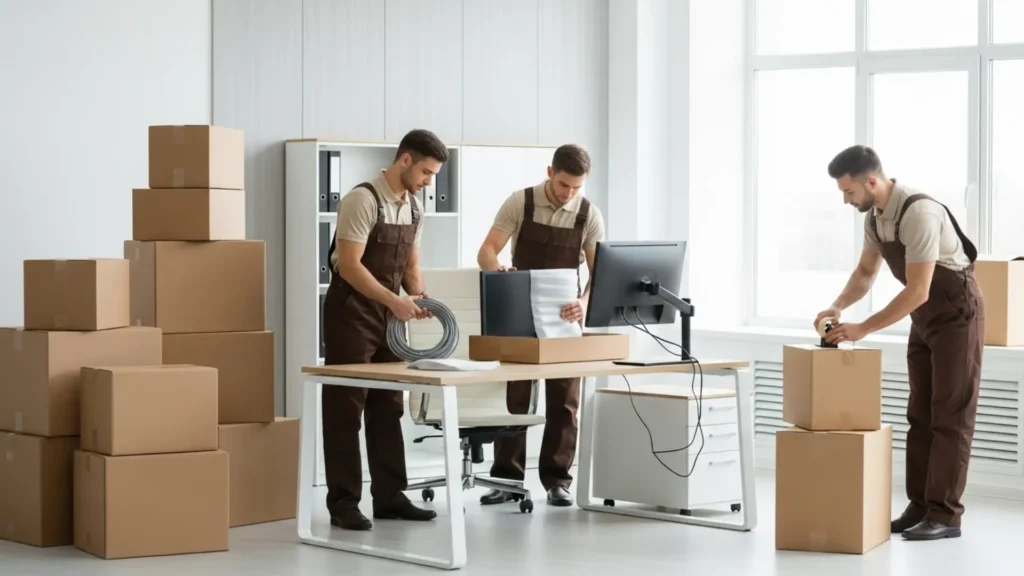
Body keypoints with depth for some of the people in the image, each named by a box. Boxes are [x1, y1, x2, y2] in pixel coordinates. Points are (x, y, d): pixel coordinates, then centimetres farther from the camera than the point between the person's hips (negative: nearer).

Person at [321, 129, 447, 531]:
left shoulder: (414, 207, 7)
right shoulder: (363, 200, -18)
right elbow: (349, 266, -23)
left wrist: (419, 296, -6)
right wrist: (395, 300, -27)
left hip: (388, 314, 8)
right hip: (352, 313, -8)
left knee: (388, 409, 10)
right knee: (346, 410, -2)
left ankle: (389, 498, 16)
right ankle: (343, 503, 2)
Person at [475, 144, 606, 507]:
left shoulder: (590, 215, -7)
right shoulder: (519, 203, -10)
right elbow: (486, 252, -13)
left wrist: (584, 303, -33)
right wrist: (499, 271, -37)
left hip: (564, 317, 1)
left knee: (564, 401, 0)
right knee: (513, 397, 1)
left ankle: (557, 480, 8)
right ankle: (507, 478, 8)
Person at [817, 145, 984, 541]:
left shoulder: (919, 213, -30)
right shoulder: (874, 215, -1)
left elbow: (916, 292, -31)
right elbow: (866, 272, 13)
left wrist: (862, 329, -27)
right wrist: (837, 307, -5)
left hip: (956, 314, -9)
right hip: (925, 317, 9)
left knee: (950, 415, -6)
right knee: (921, 414, 8)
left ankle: (945, 515, -3)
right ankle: (920, 507, 13)